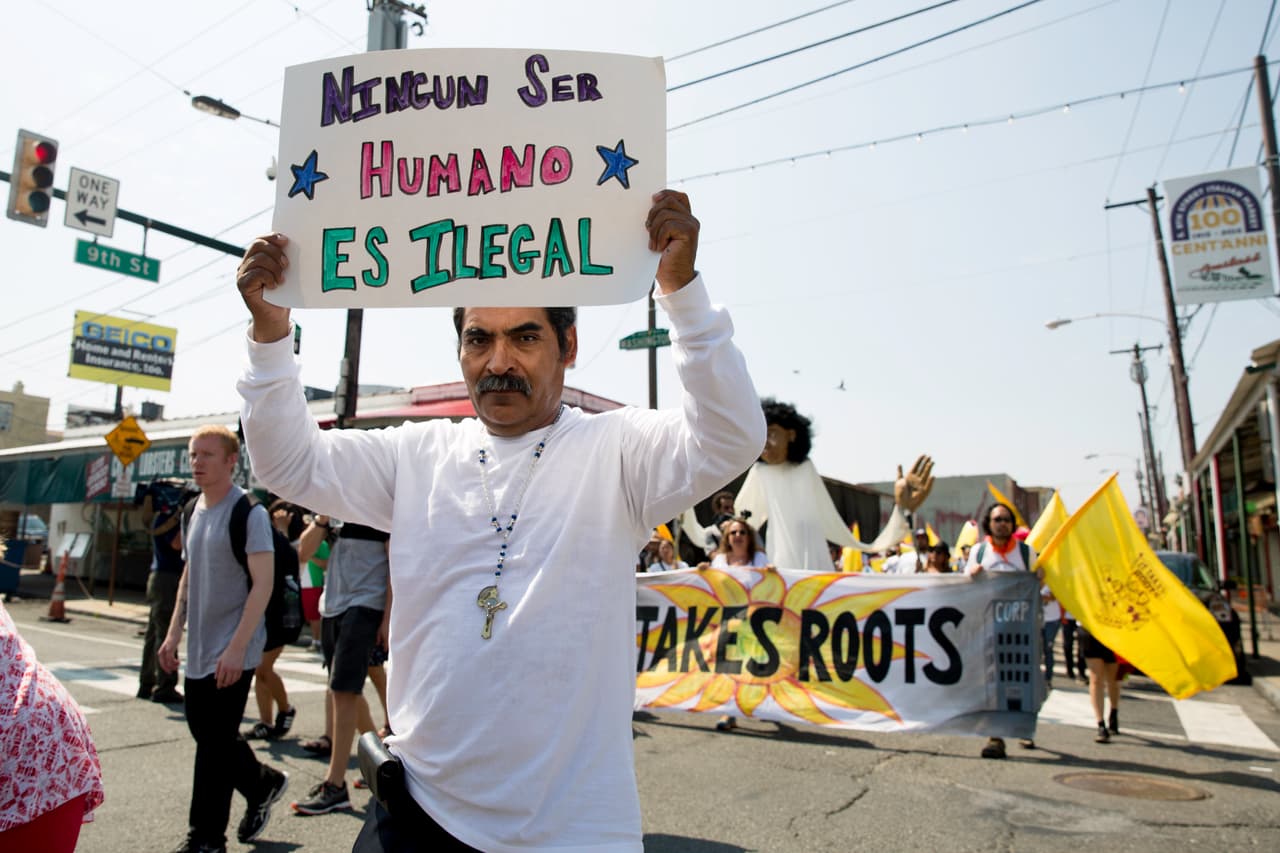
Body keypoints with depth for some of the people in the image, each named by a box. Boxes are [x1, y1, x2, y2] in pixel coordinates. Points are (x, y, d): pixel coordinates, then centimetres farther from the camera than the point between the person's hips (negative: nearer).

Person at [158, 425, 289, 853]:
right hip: (198, 649, 8)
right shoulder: (193, 511, 9)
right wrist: (174, 633, 13)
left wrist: (236, 647, -22)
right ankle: (264, 783, 36)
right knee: (204, 732, 16)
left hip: (231, 652, -8)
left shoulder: (248, 512, -14)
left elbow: (263, 582, -18)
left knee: (215, 742, -1)